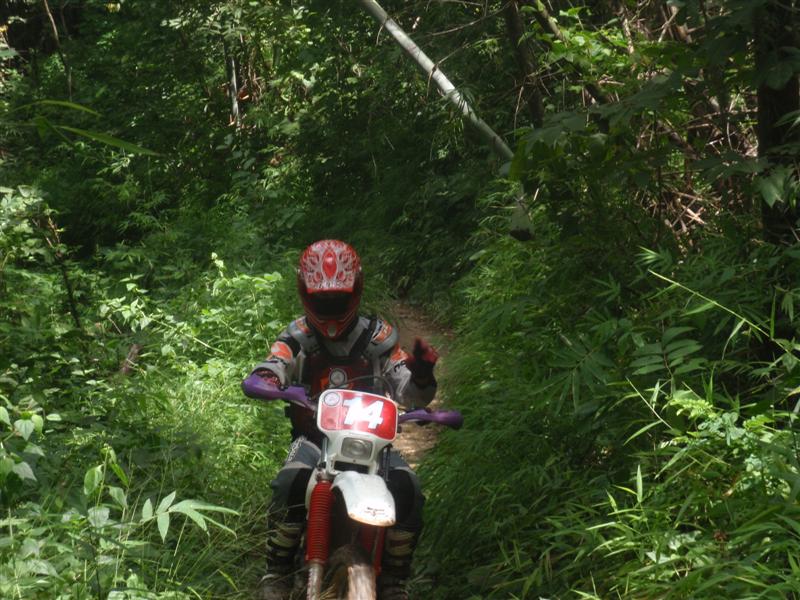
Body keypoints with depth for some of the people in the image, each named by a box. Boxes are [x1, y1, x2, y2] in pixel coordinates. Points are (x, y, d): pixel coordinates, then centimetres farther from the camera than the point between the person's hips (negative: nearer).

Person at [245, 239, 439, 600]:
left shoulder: (377, 336, 4)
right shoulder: (298, 336, 3)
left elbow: (410, 394, 3)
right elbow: (272, 367, -15)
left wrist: (422, 374, -21)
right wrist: (266, 379, -41)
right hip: (313, 436, -1)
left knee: (408, 489, -24)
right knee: (292, 480, -33)